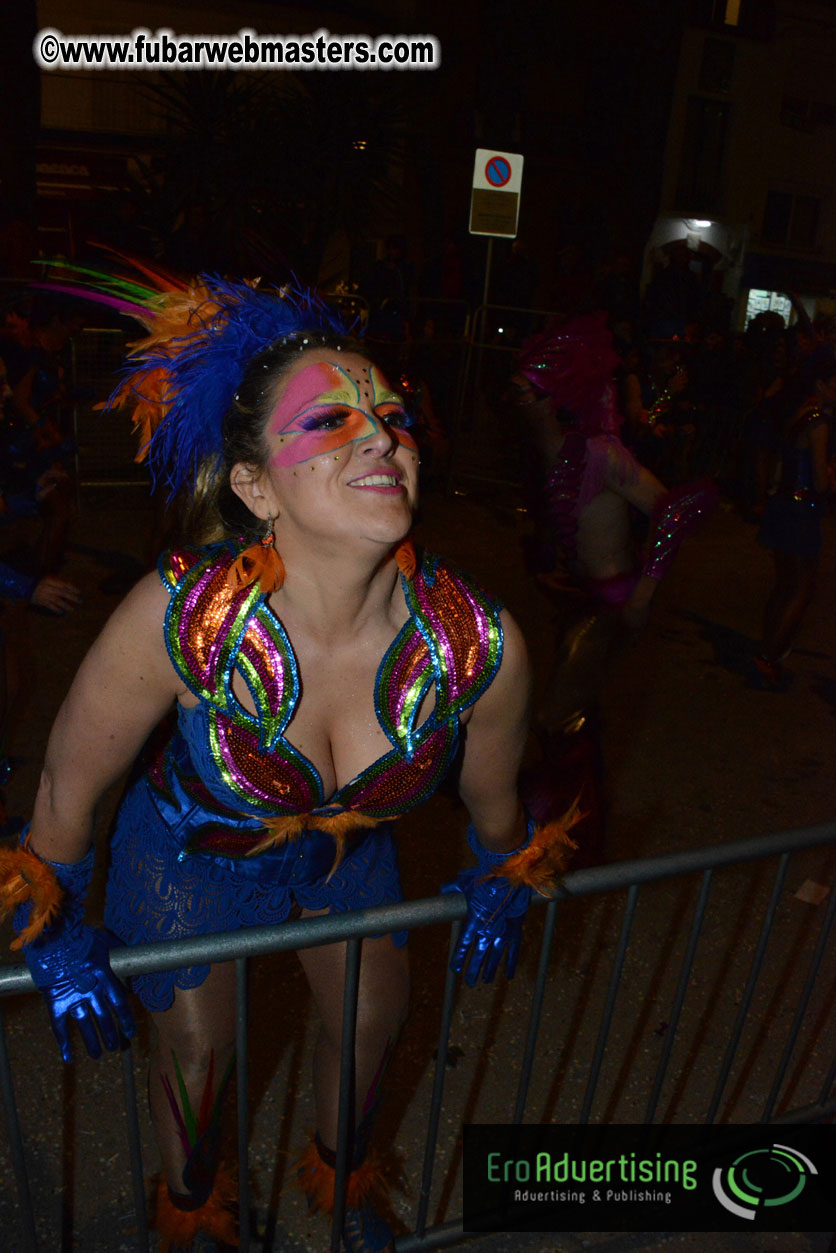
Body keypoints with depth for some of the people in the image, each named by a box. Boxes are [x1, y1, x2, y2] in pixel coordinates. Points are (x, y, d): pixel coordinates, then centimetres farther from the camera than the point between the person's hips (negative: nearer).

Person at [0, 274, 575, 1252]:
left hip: (345, 847, 3)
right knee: (196, 1049, 15)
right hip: (189, 845, -2)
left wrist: (498, 895, 9)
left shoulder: (483, 646, -32)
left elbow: (494, 802, -9)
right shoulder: (180, 618, -39)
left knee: (373, 1022, 20)